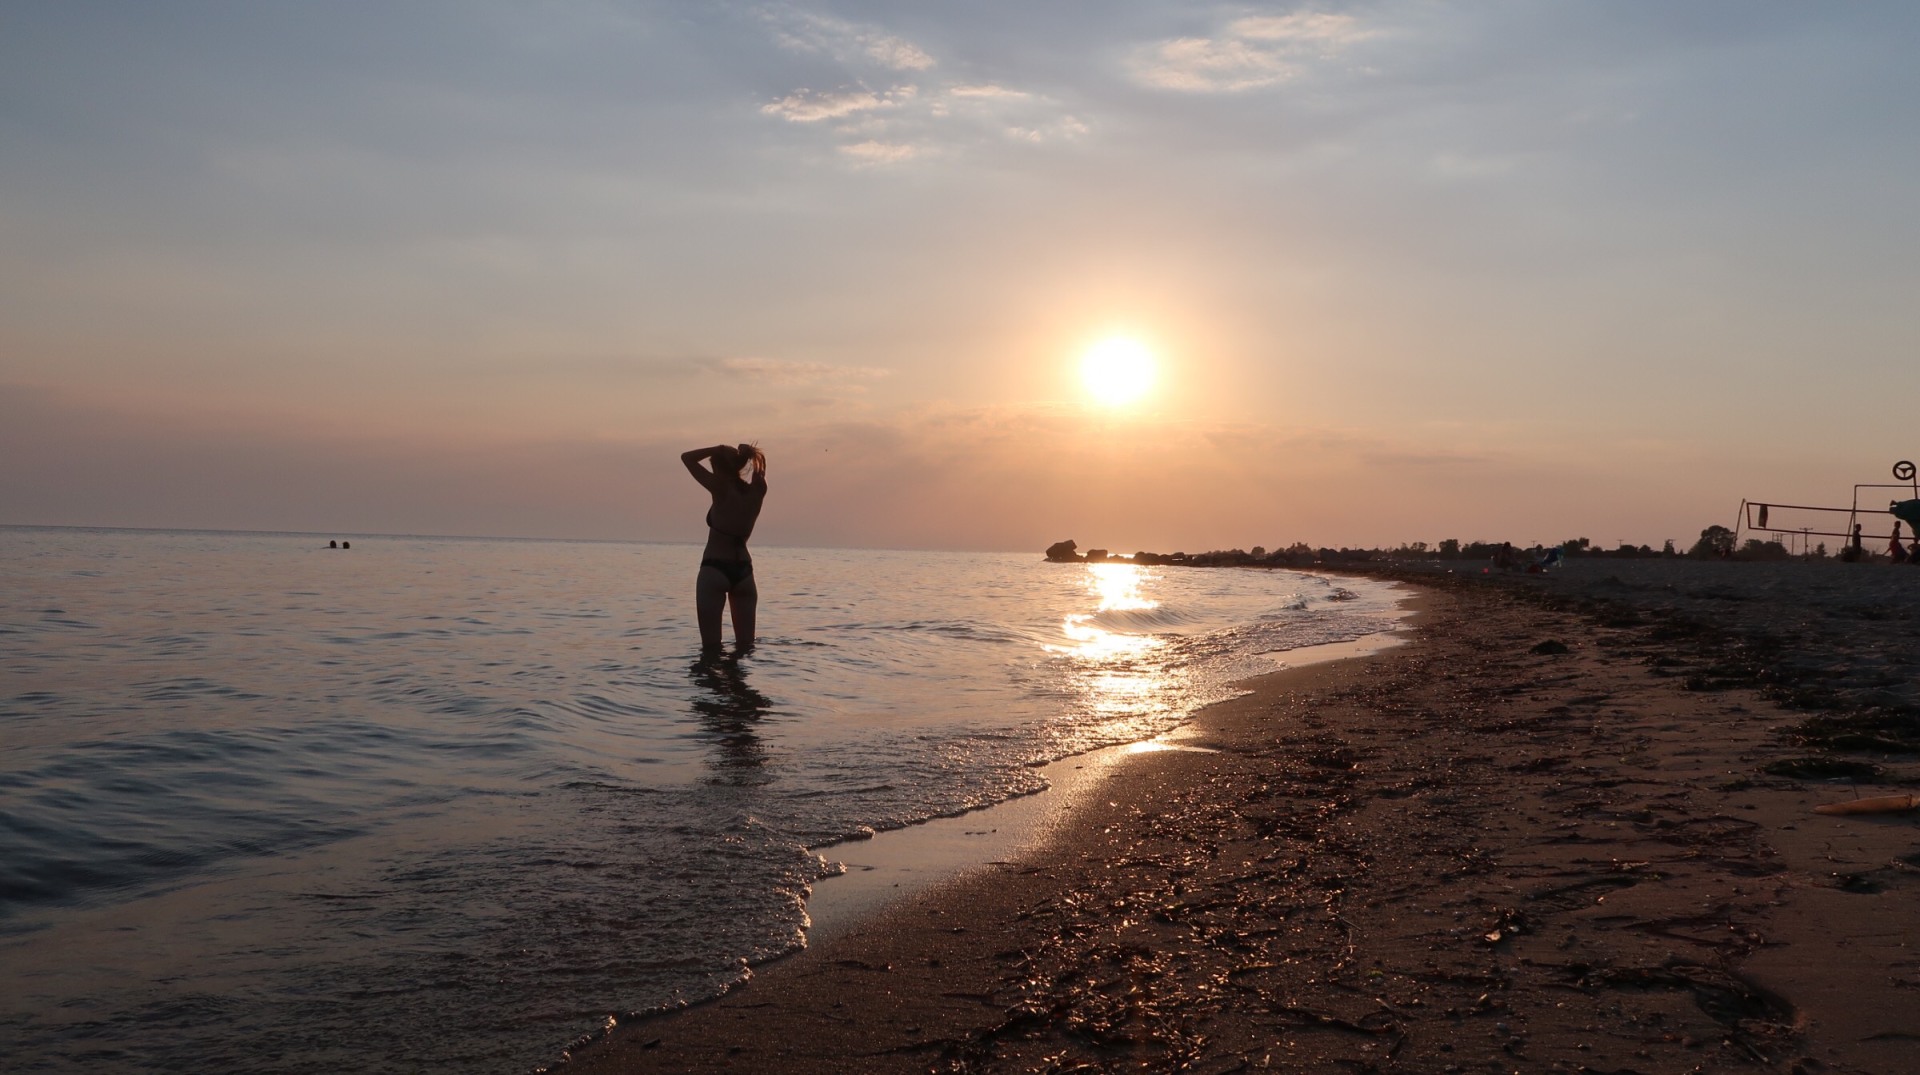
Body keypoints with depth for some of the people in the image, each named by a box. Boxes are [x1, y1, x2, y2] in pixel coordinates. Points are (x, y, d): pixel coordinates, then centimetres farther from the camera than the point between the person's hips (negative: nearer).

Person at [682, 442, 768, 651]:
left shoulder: (721, 489, -11)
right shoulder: (757, 491, 2)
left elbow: (686, 457, -5)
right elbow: (760, 467, 25)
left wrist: (719, 449, -2)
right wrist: (742, 453, 8)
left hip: (714, 570, -5)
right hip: (744, 571, 5)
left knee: (711, 646, -3)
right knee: (746, 645, 8)